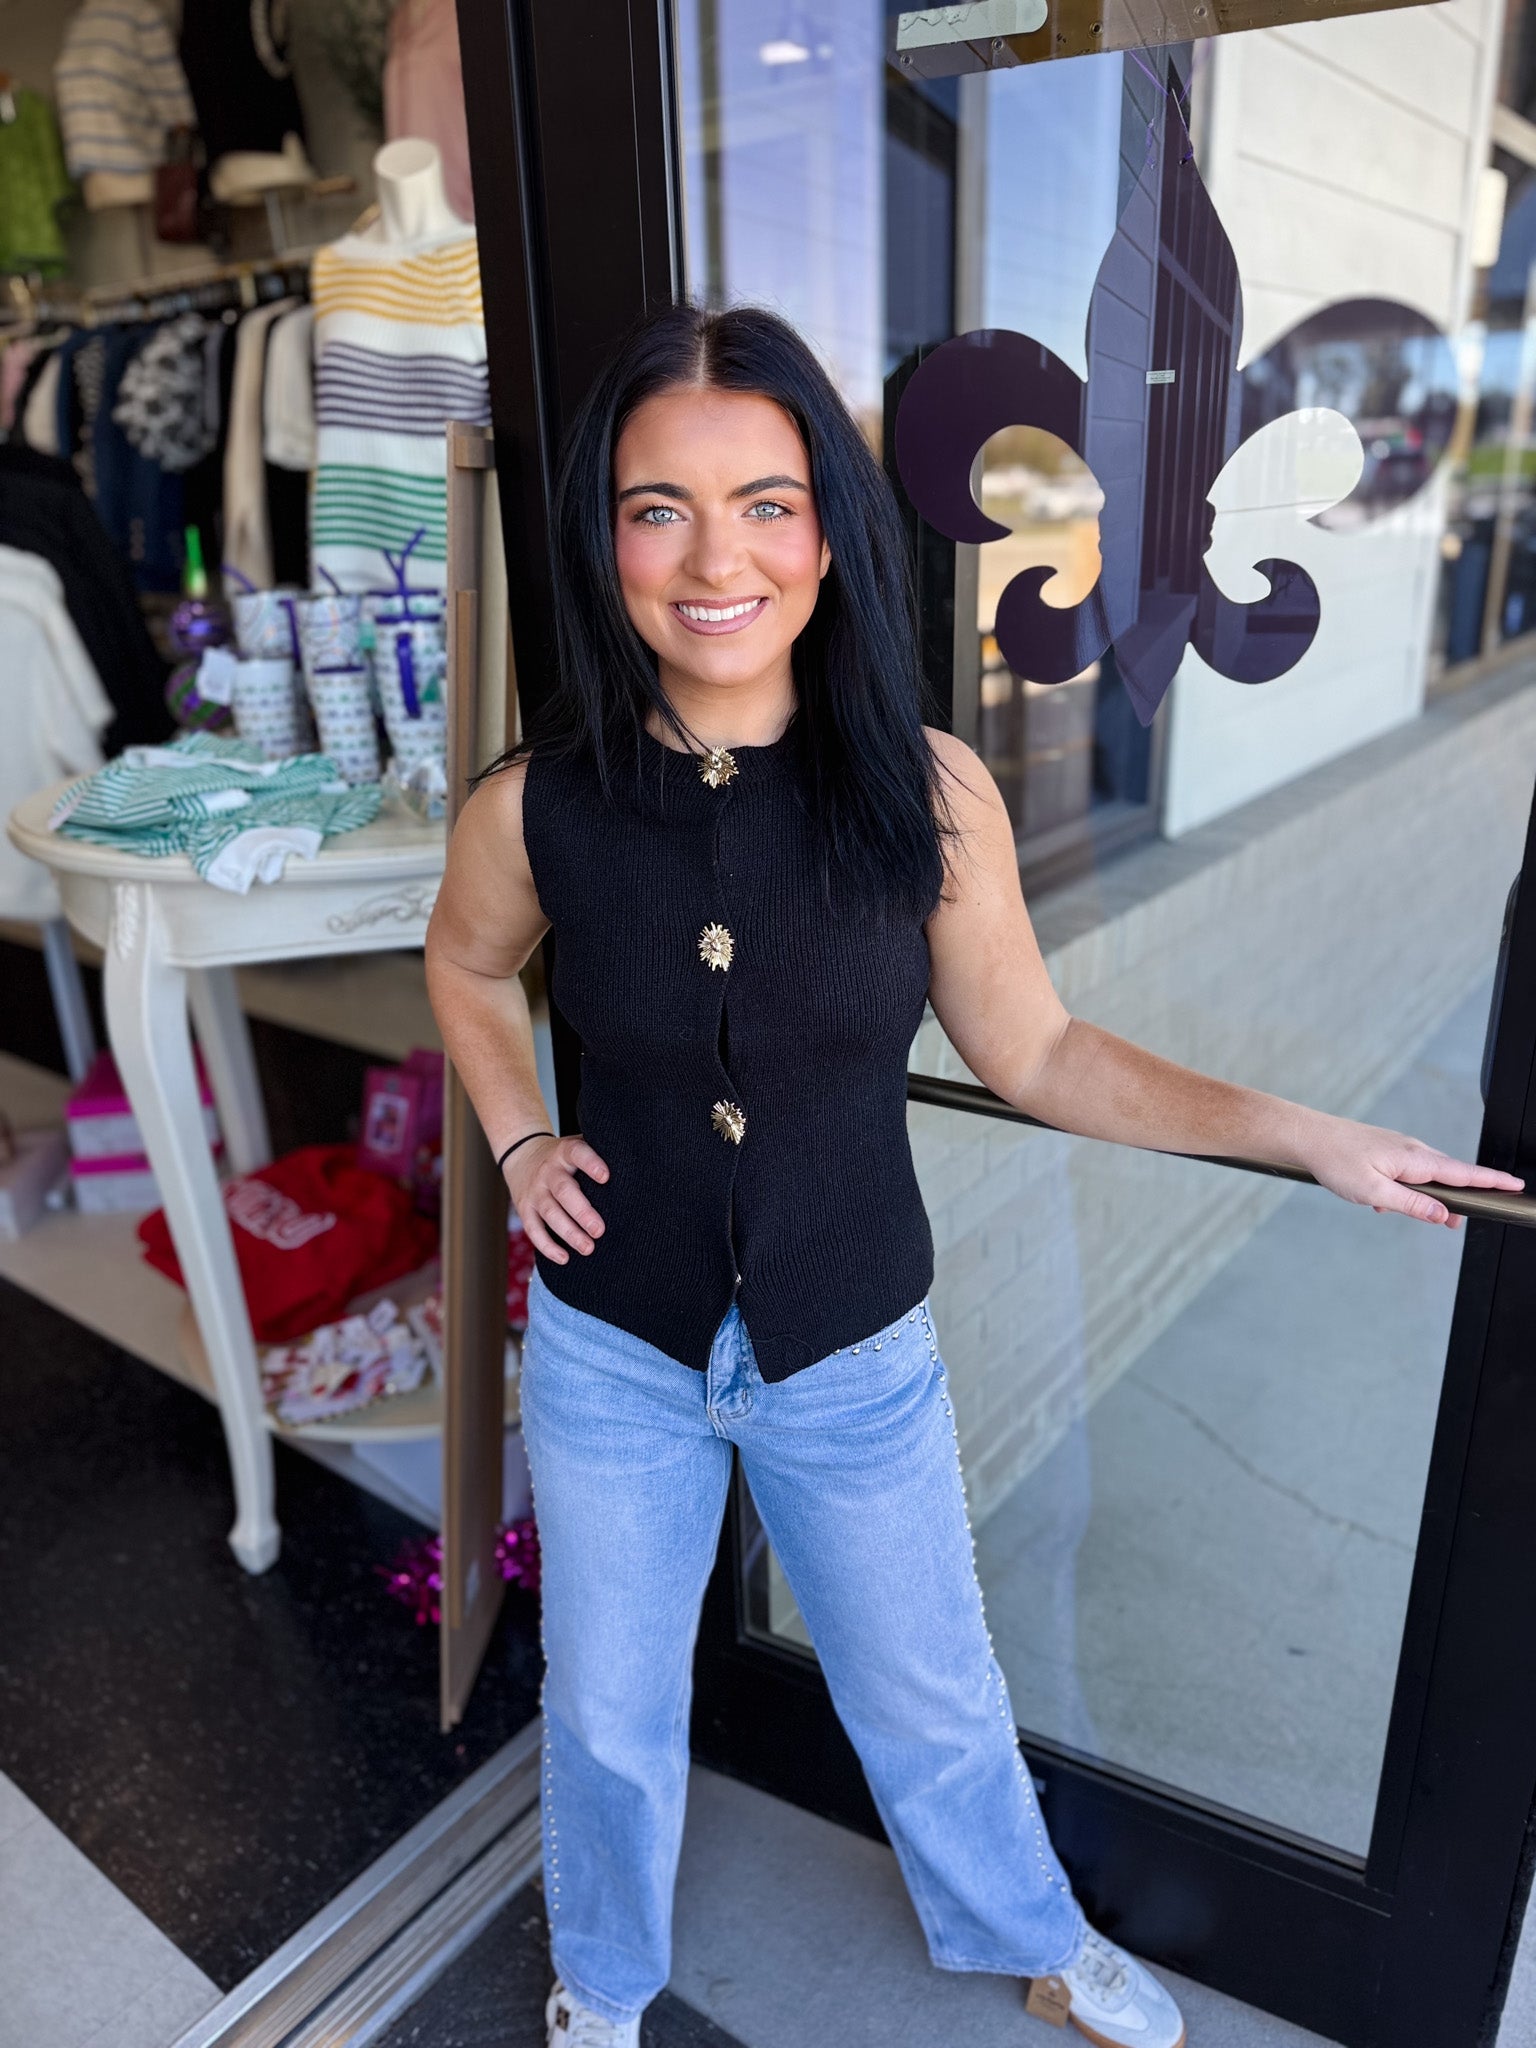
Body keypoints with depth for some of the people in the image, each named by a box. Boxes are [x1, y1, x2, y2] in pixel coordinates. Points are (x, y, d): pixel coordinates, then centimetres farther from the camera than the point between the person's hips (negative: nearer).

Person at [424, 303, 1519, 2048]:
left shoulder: (928, 794, -17)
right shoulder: (535, 810, -15)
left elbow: (1031, 1049, -6)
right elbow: (464, 966, 8)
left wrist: (1307, 1135, -11)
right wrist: (519, 1142, -5)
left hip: (854, 1359, 0)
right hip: (612, 1353, 1)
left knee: (931, 1703, 25)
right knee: (609, 1716, 24)